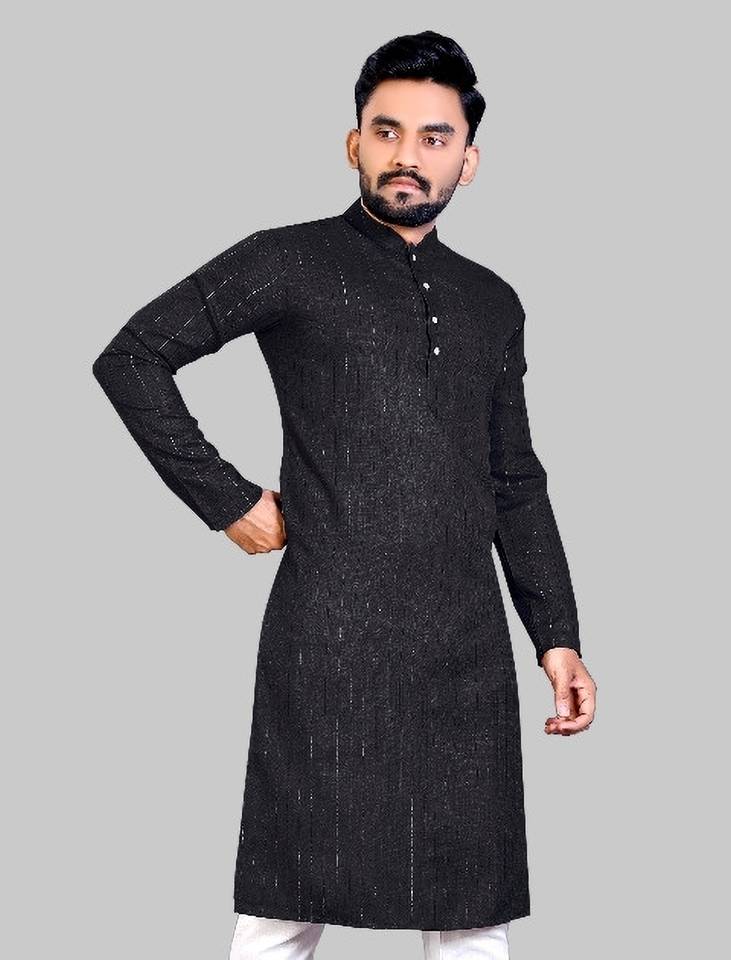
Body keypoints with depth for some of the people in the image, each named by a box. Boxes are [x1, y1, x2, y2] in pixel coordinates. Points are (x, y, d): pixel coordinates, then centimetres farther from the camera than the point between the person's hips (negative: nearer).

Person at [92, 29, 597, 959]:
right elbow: (131, 357, -1)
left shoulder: (493, 305, 16)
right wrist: (227, 501, -5)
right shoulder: (290, 264, 1)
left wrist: (557, 636, 12)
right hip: (330, 639, -4)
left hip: (469, 648, 5)